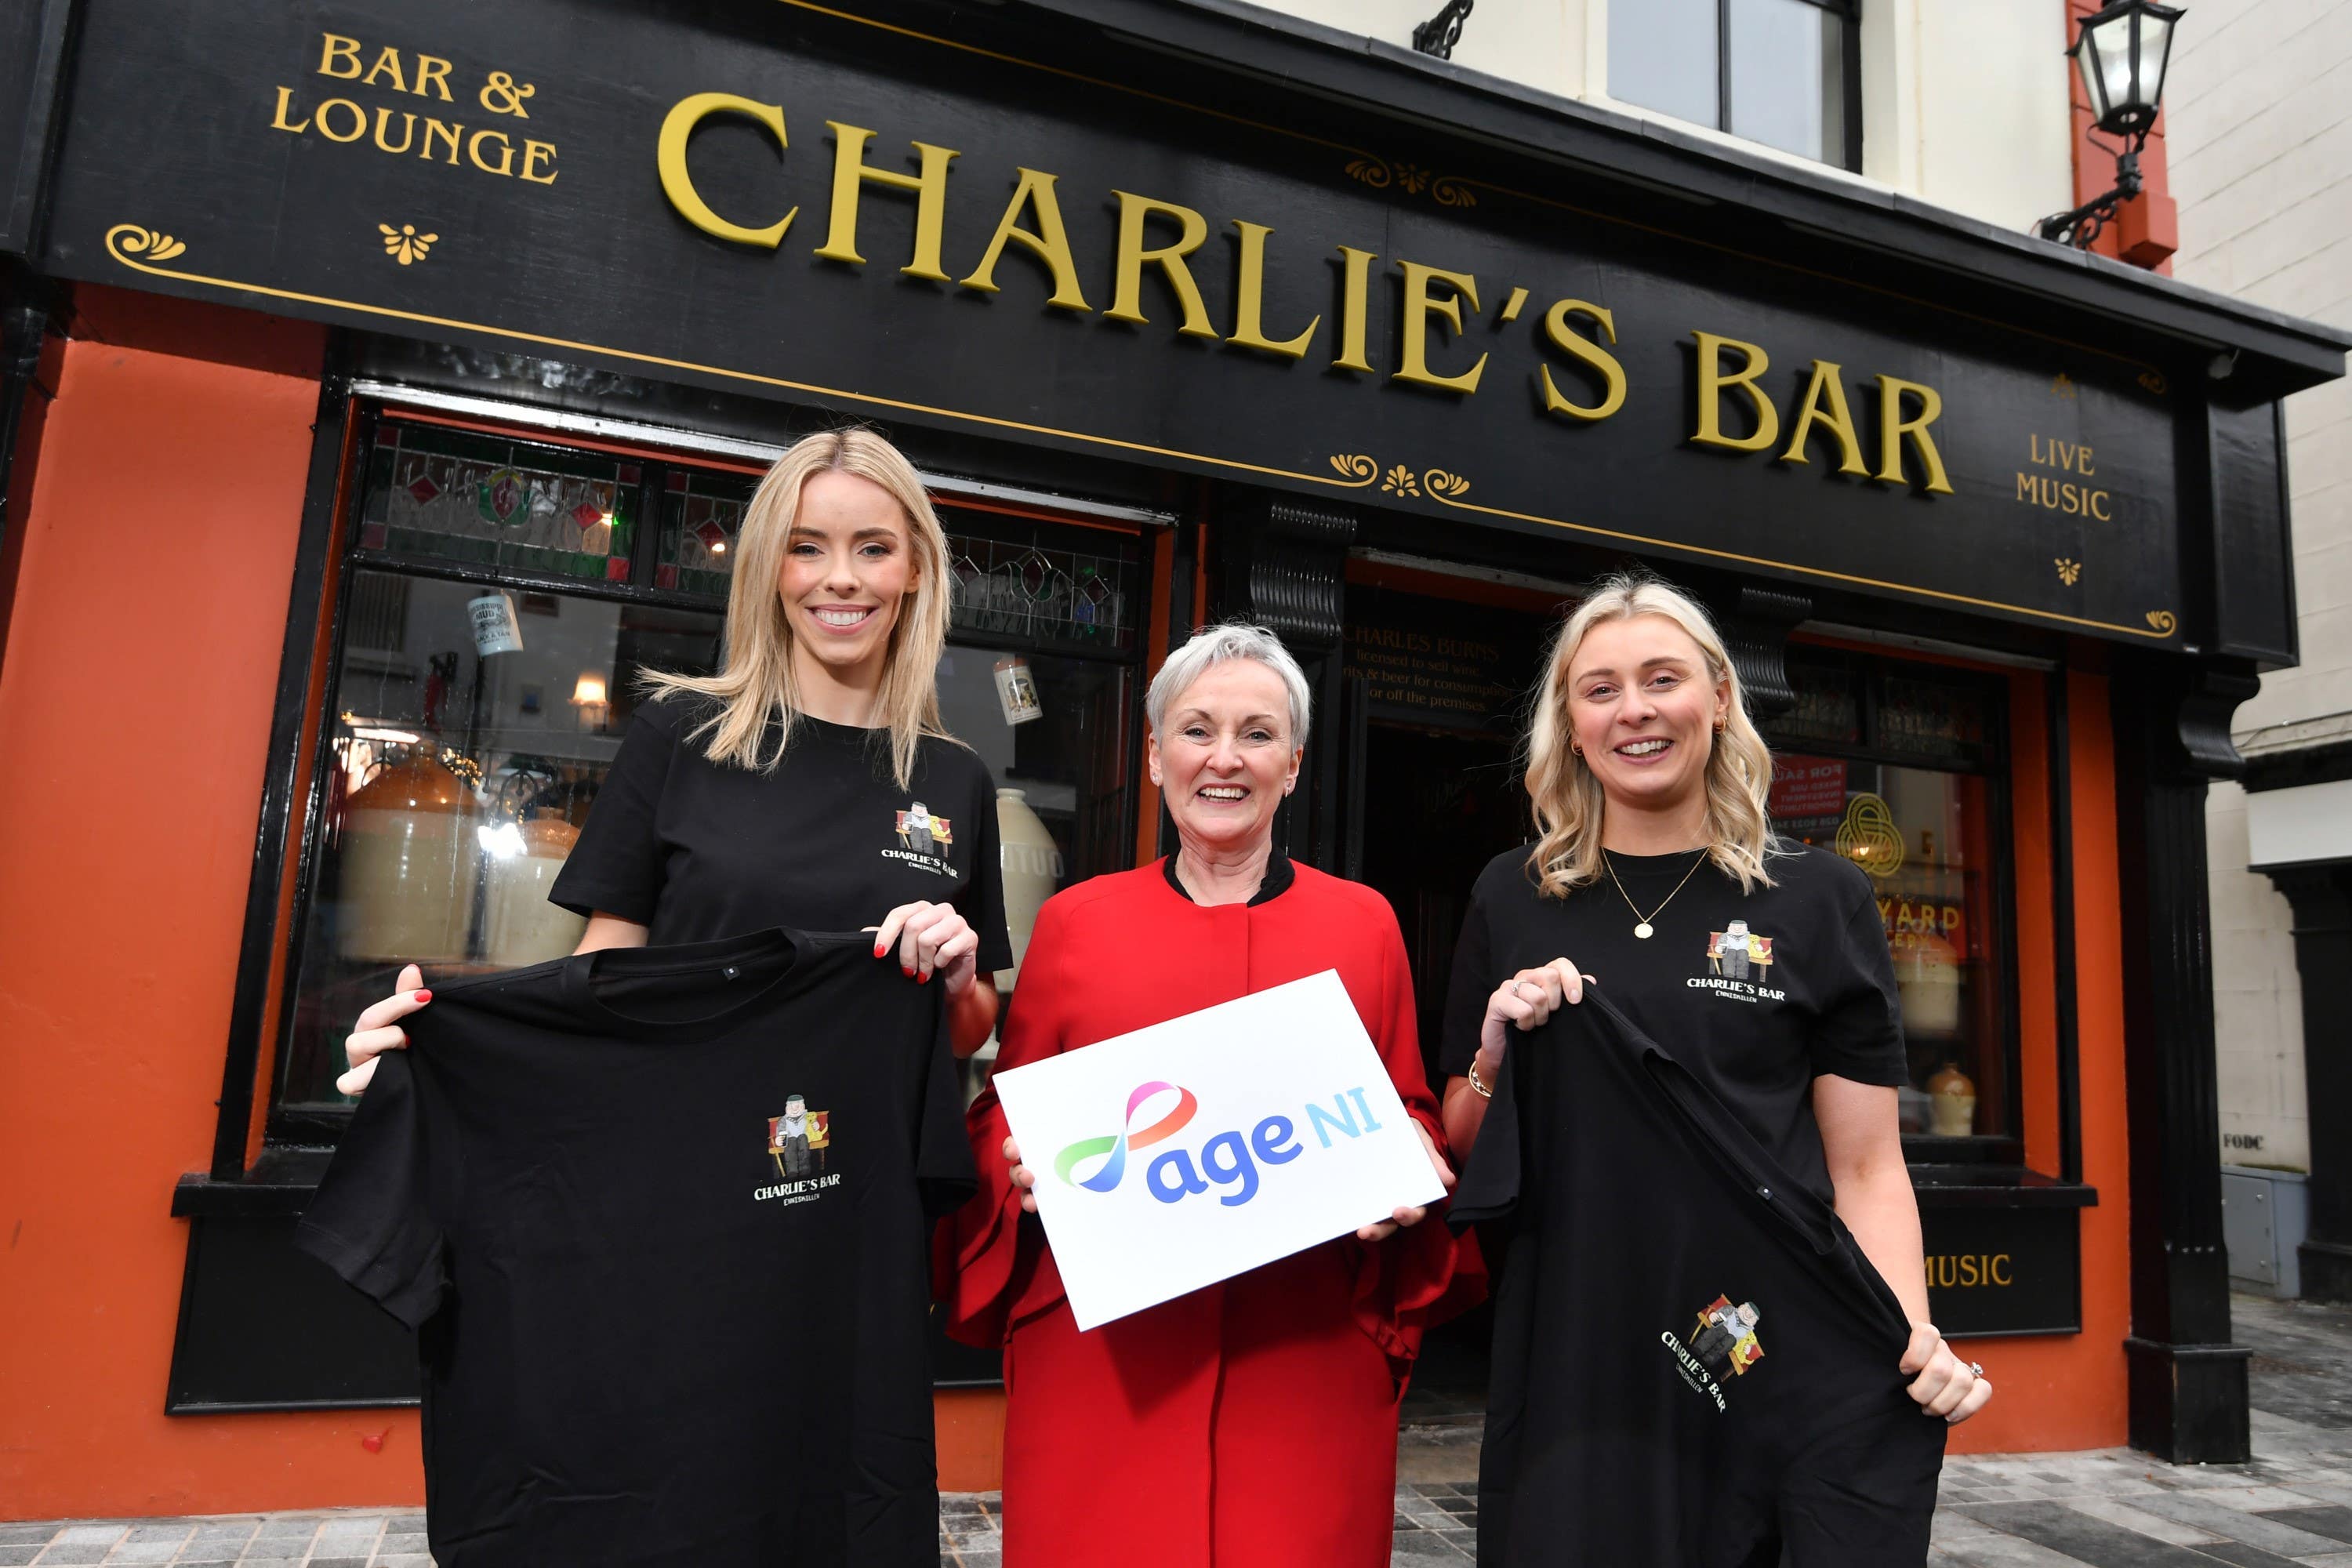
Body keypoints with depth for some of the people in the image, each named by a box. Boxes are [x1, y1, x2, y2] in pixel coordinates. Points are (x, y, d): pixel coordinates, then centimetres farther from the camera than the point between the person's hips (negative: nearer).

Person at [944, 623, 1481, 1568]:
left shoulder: (1365, 924, 5)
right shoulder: (1073, 922, 5)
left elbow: (1412, 1114, 12)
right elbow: (1001, 1113, 10)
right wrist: (1019, 1165, -10)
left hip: (1305, 1358, 1)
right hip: (1100, 1355, 0)